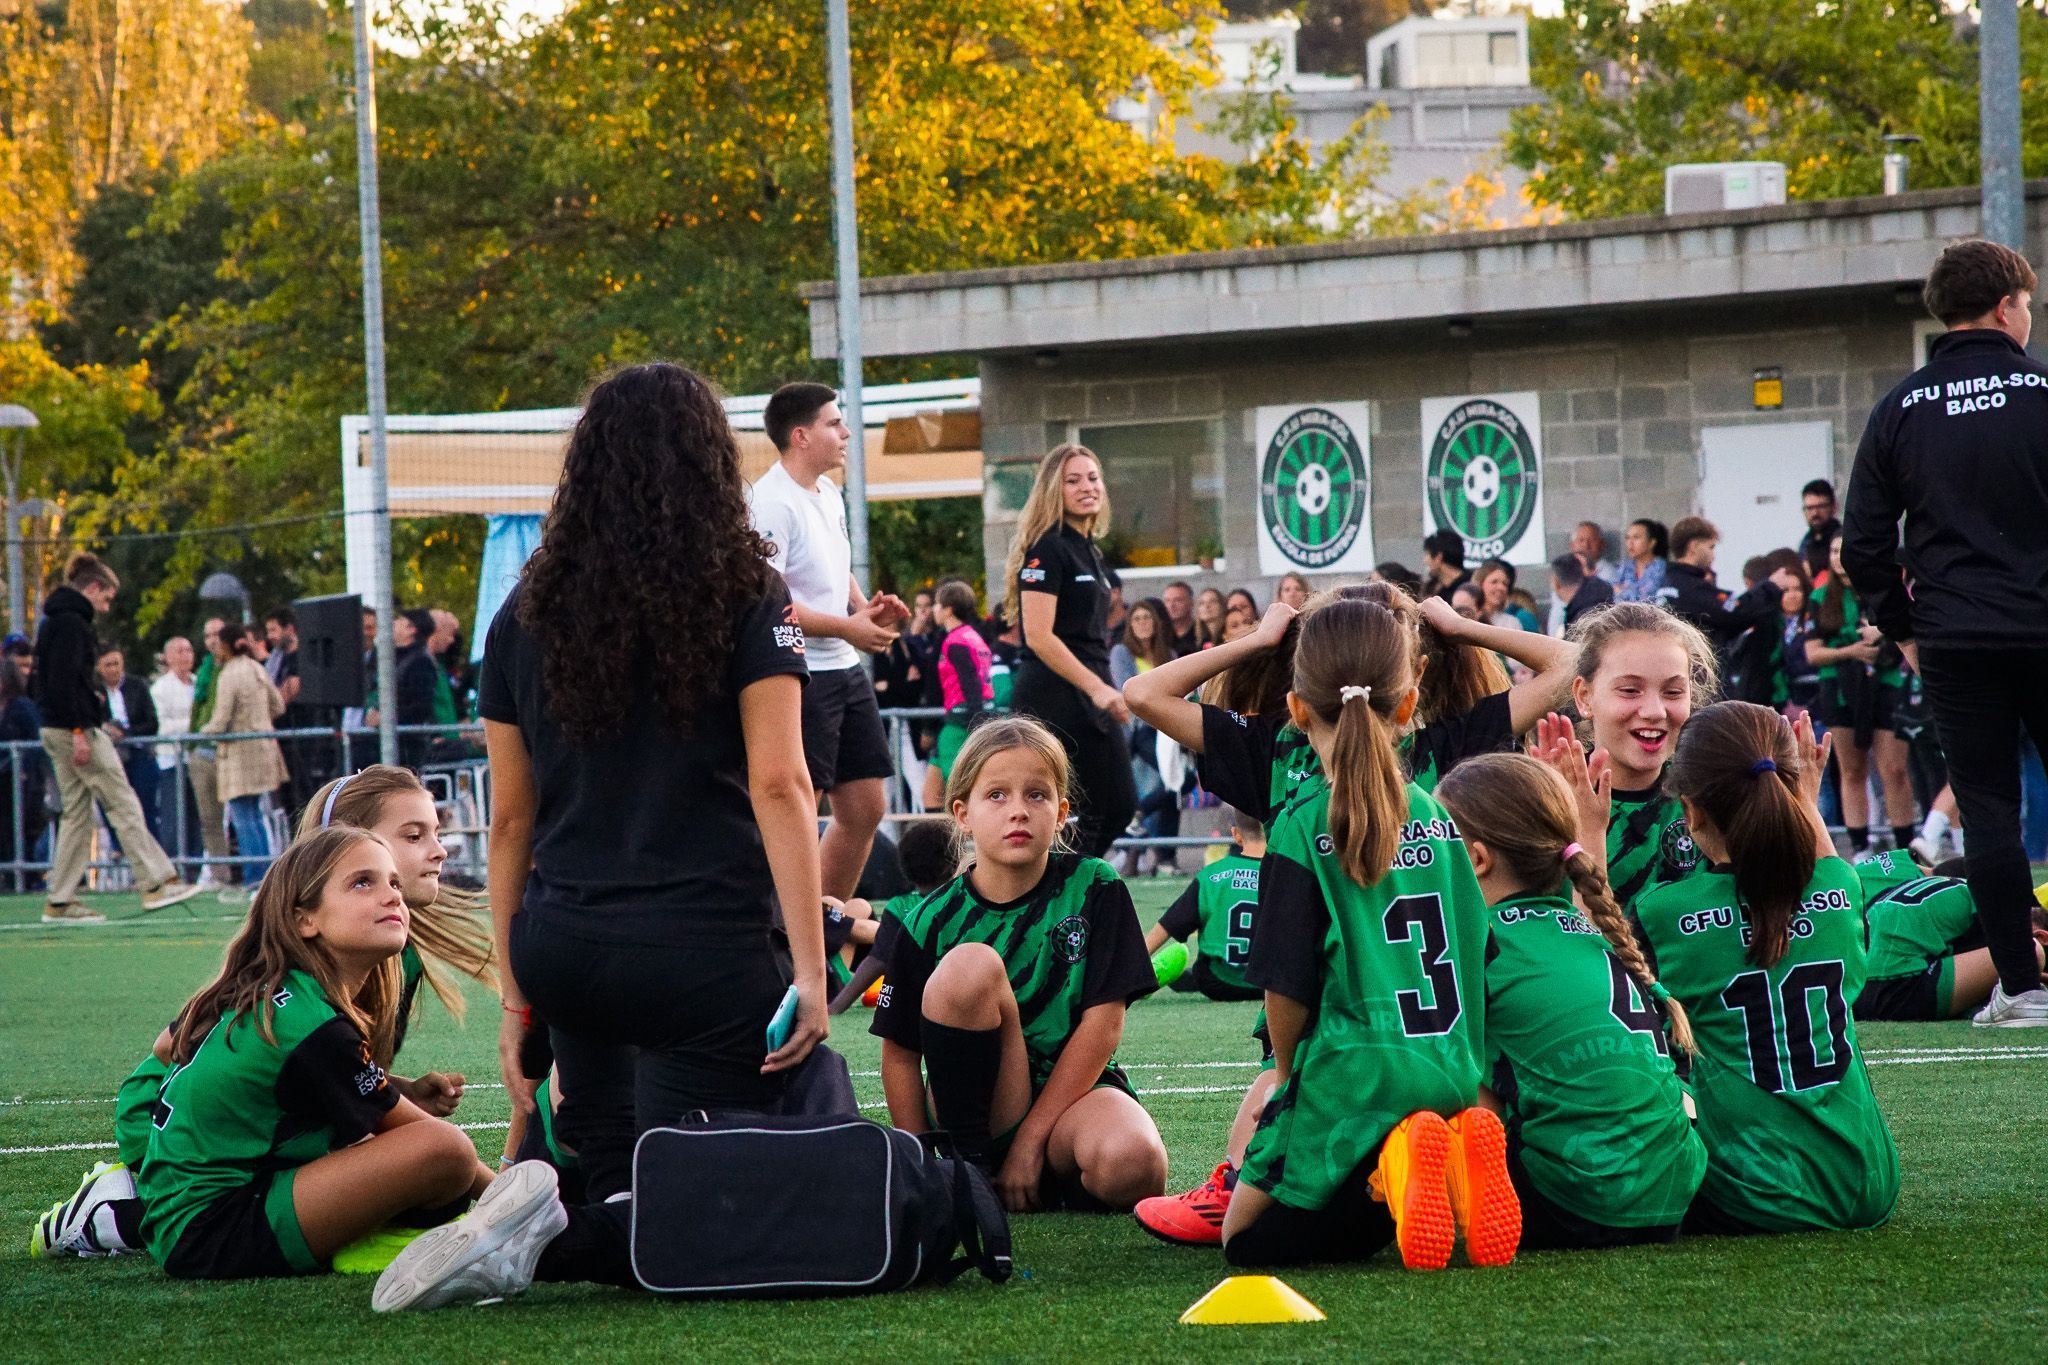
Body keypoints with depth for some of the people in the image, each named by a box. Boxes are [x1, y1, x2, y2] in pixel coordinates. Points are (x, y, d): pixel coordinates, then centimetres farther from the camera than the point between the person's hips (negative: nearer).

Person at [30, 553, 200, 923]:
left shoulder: (53, 621, 18)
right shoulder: (71, 622, -13)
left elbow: (42, 680, 22)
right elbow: (63, 680, -21)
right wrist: (78, 731, -23)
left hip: (56, 730, 10)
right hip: (78, 728, -10)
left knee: (77, 813, 10)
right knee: (123, 803, -5)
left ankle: (60, 902, 8)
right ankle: (155, 882, -4)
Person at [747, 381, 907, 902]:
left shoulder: (829, 496, 13)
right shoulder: (771, 503, -16)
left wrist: (868, 607, 6)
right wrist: (847, 627, -18)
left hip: (845, 671, 9)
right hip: (801, 678, -9)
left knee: (865, 808, 11)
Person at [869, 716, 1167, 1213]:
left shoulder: (1093, 890, -5)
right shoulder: (931, 923, -5)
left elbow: (1103, 1023, -9)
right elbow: (900, 1054, 1)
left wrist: (1031, 1140, -15)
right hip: (975, 1110, 1)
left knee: (1132, 1165, -37)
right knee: (970, 966, -27)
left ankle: (1055, 1188, -2)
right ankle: (965, 1165, -18)